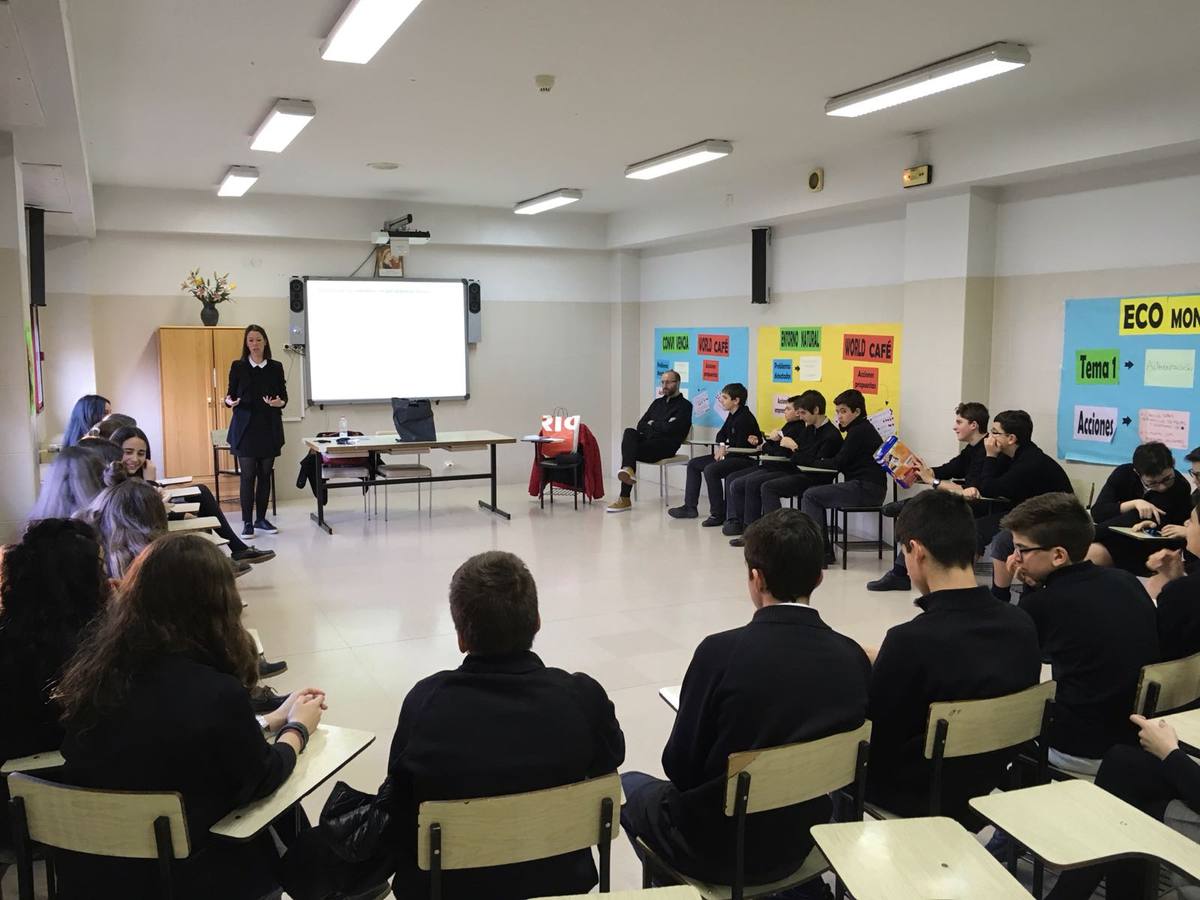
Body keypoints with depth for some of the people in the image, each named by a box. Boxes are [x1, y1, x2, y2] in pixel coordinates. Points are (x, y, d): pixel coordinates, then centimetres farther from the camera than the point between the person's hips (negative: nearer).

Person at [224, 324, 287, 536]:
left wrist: (279, 402, -17)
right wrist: (229, 401, -19)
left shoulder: (276, 367, 5)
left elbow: (284, 395, 5)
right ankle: (247, 522, 3)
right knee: (248, 475, -3)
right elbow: (230, 394, 4)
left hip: (269, 428, 2)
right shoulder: (238, 366, 2)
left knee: (265, 474, 7)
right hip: (245, 427, -2)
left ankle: (261, 518, 18)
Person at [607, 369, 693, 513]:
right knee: (629, 432, -25)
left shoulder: (684, 405, 5)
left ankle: (625, 499, -31)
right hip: (648, 441, 6)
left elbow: (670, 428, -10)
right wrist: (659, 426, -3)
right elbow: (640, 425, 15)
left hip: (666, 446, -6)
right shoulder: (658, 402, 26)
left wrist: (652, 424, 5)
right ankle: (628, 470, -41)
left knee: (633, 450, -29)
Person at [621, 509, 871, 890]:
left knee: (629, 786, 25)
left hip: (716, 846, -4)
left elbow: (680, 768, -15)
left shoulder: (722, 652, -26)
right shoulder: (853, 657, -12)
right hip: (800, 840, 5)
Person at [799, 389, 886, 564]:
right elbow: (842, 460, 19)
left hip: (866, 490, -10)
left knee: (810, 496, -11)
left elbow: (838, 463, -14)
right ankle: (824, 551, 7)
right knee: (813, 495, 11)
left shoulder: (859, 431, -10)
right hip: (865, 488, 10)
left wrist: (811, 461, 0)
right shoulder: (862, 429, 21)